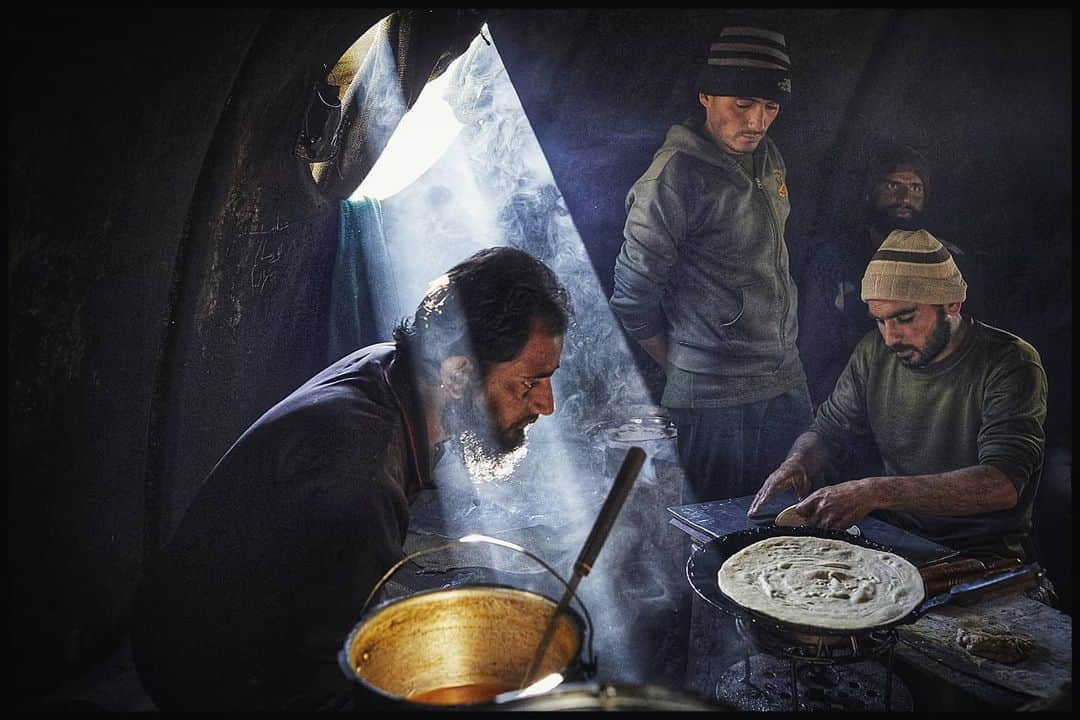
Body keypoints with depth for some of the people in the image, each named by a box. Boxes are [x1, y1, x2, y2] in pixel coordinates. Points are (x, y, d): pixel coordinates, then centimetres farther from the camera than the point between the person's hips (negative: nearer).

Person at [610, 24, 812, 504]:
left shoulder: (768, 158, 8)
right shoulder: (677, 175, -17)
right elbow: (632, 298, -13)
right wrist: (682, 370, -1)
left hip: (788, 385, 8)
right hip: (717, 402, -7)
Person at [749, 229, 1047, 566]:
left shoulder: (1011, 364, -15)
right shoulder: (874, 351, 2)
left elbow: (1003, 485, -27)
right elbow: (826, 430, 11)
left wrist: (877, 491, -37)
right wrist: (797, 462, -14)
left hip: (983, 553, -4)